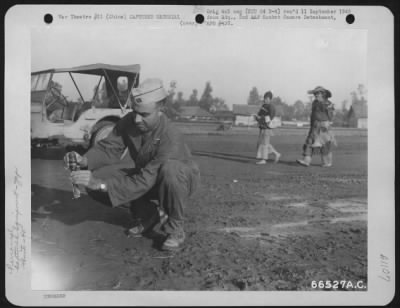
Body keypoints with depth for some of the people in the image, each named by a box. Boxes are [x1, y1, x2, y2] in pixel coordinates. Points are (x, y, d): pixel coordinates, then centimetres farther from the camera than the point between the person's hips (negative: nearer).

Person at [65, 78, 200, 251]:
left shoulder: (170, 138, -37)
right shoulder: (129, 122, -16)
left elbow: (144, 181, -40)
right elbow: (109, 148, -14)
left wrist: (101, 184, -46)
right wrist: (85, 160, -36)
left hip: (182, 180, -6)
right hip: (147, 176, 6)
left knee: (169, 169, -44)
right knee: (96, 178, -14)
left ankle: (175, 229, -19)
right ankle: (148, 215, 5)